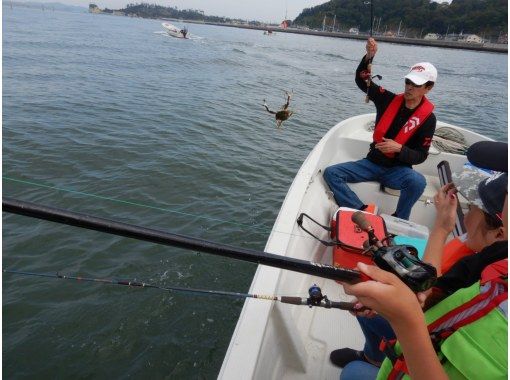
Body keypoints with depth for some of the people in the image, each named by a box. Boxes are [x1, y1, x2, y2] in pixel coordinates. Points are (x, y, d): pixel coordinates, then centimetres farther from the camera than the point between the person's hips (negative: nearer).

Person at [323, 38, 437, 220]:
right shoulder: (390, 100, 1)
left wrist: (399, 148, -24)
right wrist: (369, 56, -18)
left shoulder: (428, 118, -5)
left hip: (398, 169, -3)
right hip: (371, 163, 3)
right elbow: (362, 80, -1)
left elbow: (421, 155, -6)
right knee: (331, 173, -17)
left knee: (418, 182, -37)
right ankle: (363, 211, -22)